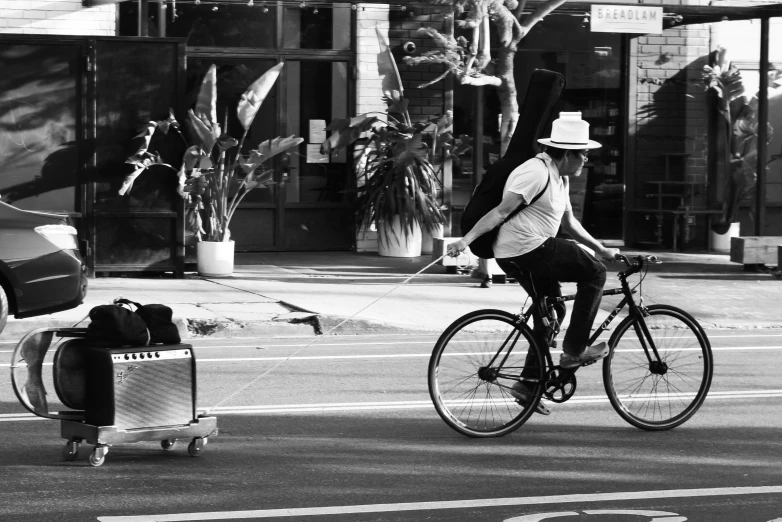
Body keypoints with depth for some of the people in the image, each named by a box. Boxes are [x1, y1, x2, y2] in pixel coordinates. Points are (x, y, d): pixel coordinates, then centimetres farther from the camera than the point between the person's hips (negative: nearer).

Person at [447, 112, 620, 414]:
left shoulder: (559, 177, 16)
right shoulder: (536, 172, -17)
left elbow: (569, 222, 25)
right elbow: (501, 211, -20)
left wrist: (601, 250, 27)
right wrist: (467, 239, -24)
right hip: (528, 250, -11)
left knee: (552, 310, 19)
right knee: (594, 274, -7)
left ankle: (528, 384, 24)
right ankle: (573, 350, -4)